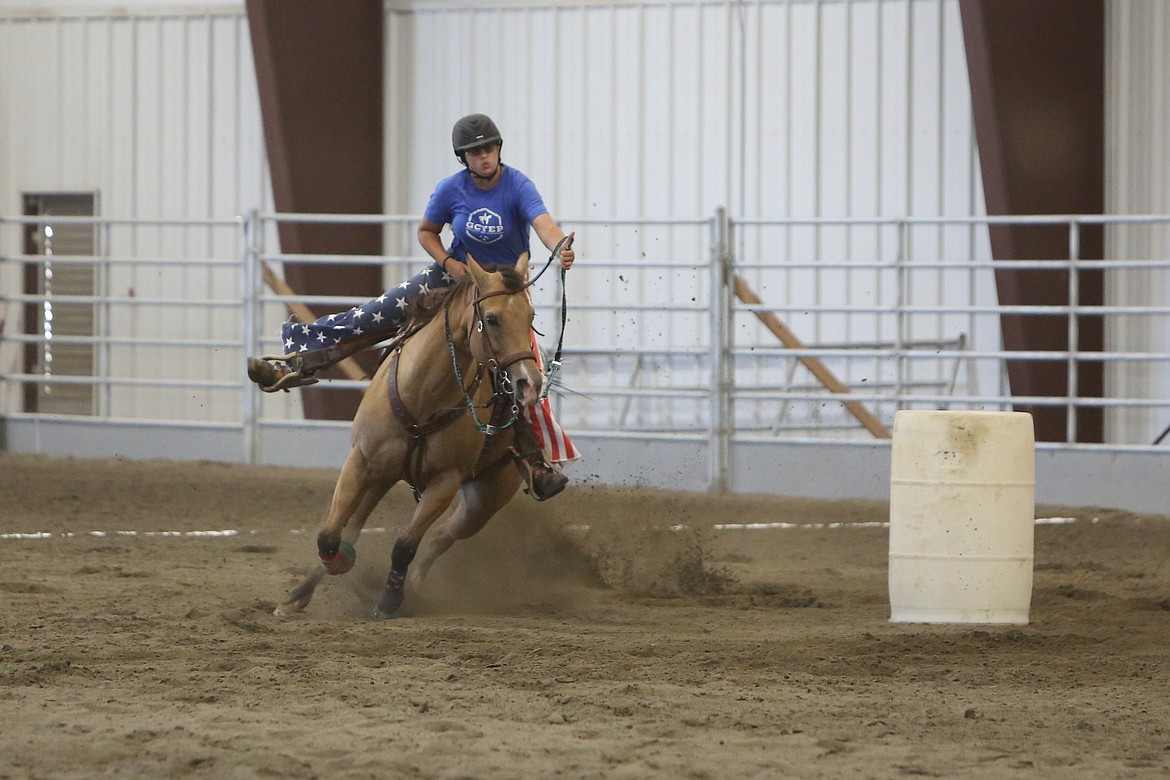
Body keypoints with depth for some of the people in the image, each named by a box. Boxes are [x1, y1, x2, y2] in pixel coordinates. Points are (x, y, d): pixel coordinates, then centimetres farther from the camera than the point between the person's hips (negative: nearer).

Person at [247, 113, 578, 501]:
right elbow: (426, 232, 6)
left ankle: (538, 463, -4)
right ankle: (299, 360, -11)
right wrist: (448, 261, -13)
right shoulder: (451, 189, -9)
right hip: (456, 276, 2)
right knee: (382, 312, -13)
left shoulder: (518, 186, -18)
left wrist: (560, 247, -58)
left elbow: (543, 223, -35)